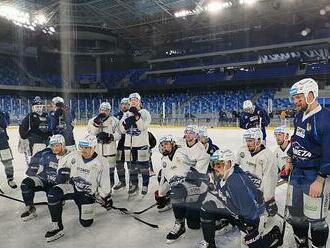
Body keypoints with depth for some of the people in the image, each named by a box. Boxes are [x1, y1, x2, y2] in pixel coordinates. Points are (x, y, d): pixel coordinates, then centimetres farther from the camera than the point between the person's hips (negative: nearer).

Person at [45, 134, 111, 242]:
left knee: (86, 223, -8)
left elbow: (104, 184, -5)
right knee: (53, 193, -27)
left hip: (87, 193, -3)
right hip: (73, 187, 3)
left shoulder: (101, 162, -12)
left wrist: (106, 199, -2)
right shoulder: (76, 158, -2)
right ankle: (57, 227, -18)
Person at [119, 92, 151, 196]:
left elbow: (143, 127, -15)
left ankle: (145, 186, 17)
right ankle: (134, 185, 26)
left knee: (143, 167, 3)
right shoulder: (127, 114, 11)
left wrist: (137, 116, -24)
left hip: (142, 145, -4)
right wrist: (125, 122, -15)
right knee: (131, 167, 12)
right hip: (129, 145, 4)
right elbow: (122, 130, 4)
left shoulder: (144, 113, -1)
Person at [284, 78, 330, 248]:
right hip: (297, 172, 8)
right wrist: (290, 161, 18)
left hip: (316, 176, -8)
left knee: (316, 219, 2)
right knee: (294, 211, 18)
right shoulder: (299, 116, 5)